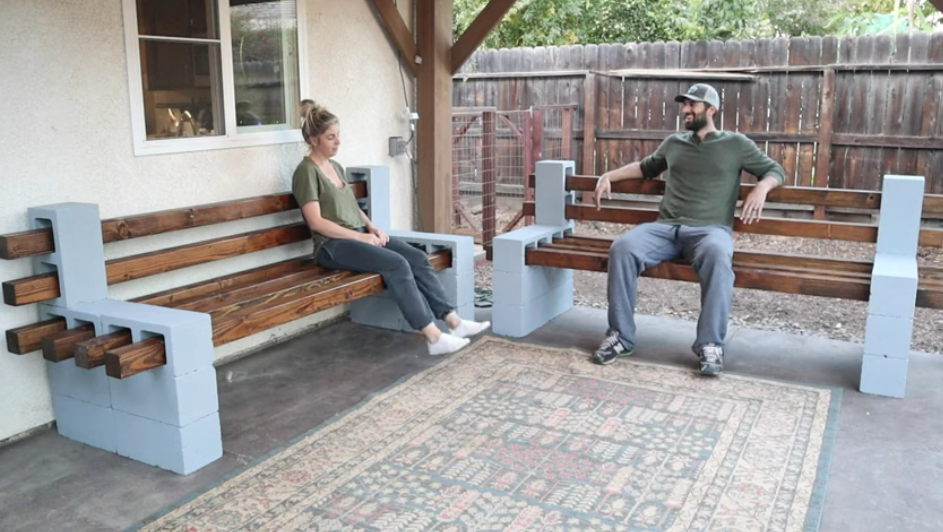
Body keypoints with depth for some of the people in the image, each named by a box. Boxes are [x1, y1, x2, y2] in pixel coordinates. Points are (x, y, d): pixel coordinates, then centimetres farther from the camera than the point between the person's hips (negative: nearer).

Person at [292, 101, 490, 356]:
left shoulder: (336, 167, 19)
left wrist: (372, 227, 3)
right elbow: (316, 222, -15)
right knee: (397, 264, -28)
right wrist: (360, 236, -17)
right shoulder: (306, 171, -8)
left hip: (360, 235, 8)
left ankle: (452, 320, -14)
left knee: (418, 257, -13)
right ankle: (433, 336, -28)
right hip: (333, 245, -8)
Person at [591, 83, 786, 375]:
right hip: (664, 227, 3)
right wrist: (609, 175, 29)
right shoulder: (673, 143, 23)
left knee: (717, 255, -41)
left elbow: (775, 169, 16)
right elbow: (646, 167, 39)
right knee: (622, 248, -29)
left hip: (710, 229, -3)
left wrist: (762, 188, -7)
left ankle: (710, 344, -31)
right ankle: (621, 335, -21)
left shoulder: (736, 144, 13)